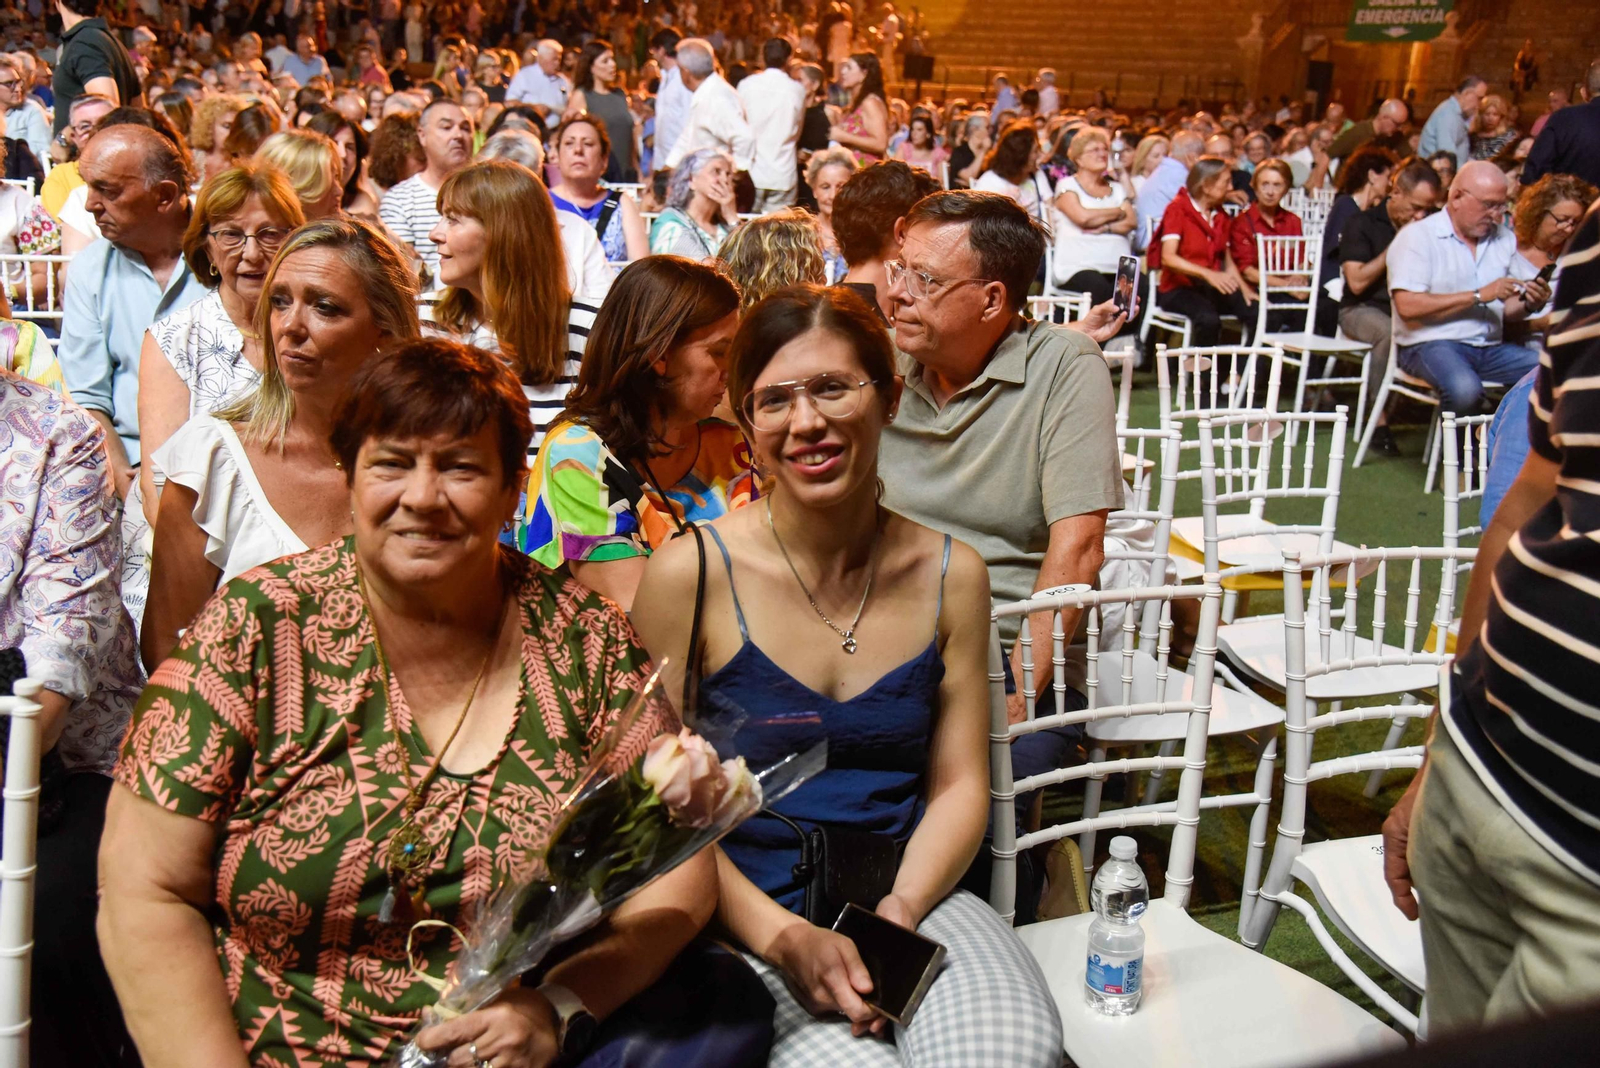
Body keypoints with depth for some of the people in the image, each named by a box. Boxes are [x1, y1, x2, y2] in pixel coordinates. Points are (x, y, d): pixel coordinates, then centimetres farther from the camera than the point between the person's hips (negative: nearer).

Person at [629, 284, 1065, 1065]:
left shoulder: (950, 574, 4)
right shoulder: (689, 575, -6)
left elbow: (958, 786, 6)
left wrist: (900, 908, -11)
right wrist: (782, 935, -15)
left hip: (911, 896, 3)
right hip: (749, 914, -2)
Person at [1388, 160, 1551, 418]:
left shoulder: (1504, 239, 16)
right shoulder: (1417, 237, -4)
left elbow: (1504, 311, 20)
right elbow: (1408, 306, -16)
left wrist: (1528, 305, -3)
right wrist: (1479, 296, -14)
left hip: (1490, 348, 6)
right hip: (1430, 344, -6)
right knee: (1465, 388, -36)